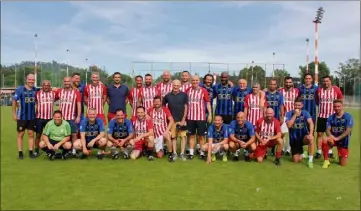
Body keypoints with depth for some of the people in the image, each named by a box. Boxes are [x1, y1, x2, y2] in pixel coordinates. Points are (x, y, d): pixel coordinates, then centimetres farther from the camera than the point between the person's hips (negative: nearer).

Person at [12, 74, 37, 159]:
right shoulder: (19, 89, -9)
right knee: (21, 134, 6)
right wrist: (14, 114, -8)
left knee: (31, 134, 7)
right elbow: (14, 101, -7)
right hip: (21, 116, -3)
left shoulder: (35, 90, 0)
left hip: (32, 116, 3)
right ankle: (20, 152, 14)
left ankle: (31, 152, 15)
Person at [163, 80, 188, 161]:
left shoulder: (184, 95, 0)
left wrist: (183, 119, -6)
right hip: (172, 120, 1)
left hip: (182, 119, -1)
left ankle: (182, 153, 4)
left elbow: (186, 107, -1)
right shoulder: (168, 95, 4)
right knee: (173, 137, 6)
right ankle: (174, 153, 14)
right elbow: (163, 105, 12)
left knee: (183, 136, -4)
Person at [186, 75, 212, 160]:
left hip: (201, 117, -2)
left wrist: (210, 114, -9)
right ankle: (191, 153, 16)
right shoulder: (188, 90, 3)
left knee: (201, 136, 5)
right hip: (190, 117, 2)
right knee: (191, 135, 9)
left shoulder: (203, 91, -4)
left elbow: (208, 103, -2)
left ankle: (202, 153, 14)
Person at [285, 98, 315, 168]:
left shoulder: (305, 113, -7)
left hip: (303, 136, 0)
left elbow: (311, 123, -22)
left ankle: (310, 160, -22)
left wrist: (311, 134, -38)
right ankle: (302, 155, 34)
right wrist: (295, 114, -24)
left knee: (310, 138, -38)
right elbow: (289, 125, -23)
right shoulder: (289, 114, -9)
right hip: (294, 139, 0)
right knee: (296, 160, -5)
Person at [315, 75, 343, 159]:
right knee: (319, 134, 0)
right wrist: (323, 106, 6)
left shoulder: (336, 89, -3)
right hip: (321, 115, 0)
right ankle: (319, 152, 7)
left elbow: (340, 100, 11)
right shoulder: (319, 90, 0)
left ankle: (330, 152, 21)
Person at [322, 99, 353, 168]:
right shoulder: (331, 117, 2)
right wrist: (330, 135, -28)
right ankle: (326, 161, -15)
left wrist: (337, 138, -25)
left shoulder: (348, 116, -8)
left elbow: (348, 131, -16)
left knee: (343, 164, 0)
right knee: (324, 142, -35)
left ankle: (341, 157, 38)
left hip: (343, 141, -2)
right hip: (333, 139, 2)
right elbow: (327, 129, -4)